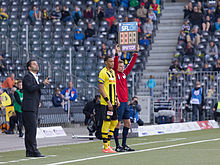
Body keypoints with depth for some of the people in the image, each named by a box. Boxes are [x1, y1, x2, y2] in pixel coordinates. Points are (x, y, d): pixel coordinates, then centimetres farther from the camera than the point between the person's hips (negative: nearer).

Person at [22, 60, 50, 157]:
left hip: (34, 109, 9)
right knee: (31, 130, -12)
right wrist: (43, 84, -22)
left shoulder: (35, 78, 22)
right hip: (28, 108, -9)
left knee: (30, 130, 8)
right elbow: (30, 88, -23)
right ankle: (33, 151, -15)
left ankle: (29, 152, 9)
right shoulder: (27, 77, -8)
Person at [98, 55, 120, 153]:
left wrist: (117, 98, 13)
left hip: (113, 103, 9)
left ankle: (108, 143, 19)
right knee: (106, 122, -6)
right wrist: (108, 101, -18)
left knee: (114, 122, 10)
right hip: (106, 103, -9)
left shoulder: (112, 72, 16)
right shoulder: (103, 73, -11)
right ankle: (106, 147, -3)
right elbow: (100, 89, -14)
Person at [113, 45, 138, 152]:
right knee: (118, 124, -5)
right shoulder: (115, 74, -5)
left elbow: (131, 64, 15)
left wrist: (136, 53, 10)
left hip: (125, 102, 8)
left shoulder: (124, 73, 13)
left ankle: (124, 145, 17)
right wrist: (117, 54, -31)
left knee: (127, 123, 10)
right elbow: (115, 64, -21)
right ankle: (117, 146, -2)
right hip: (118, 102, -8)